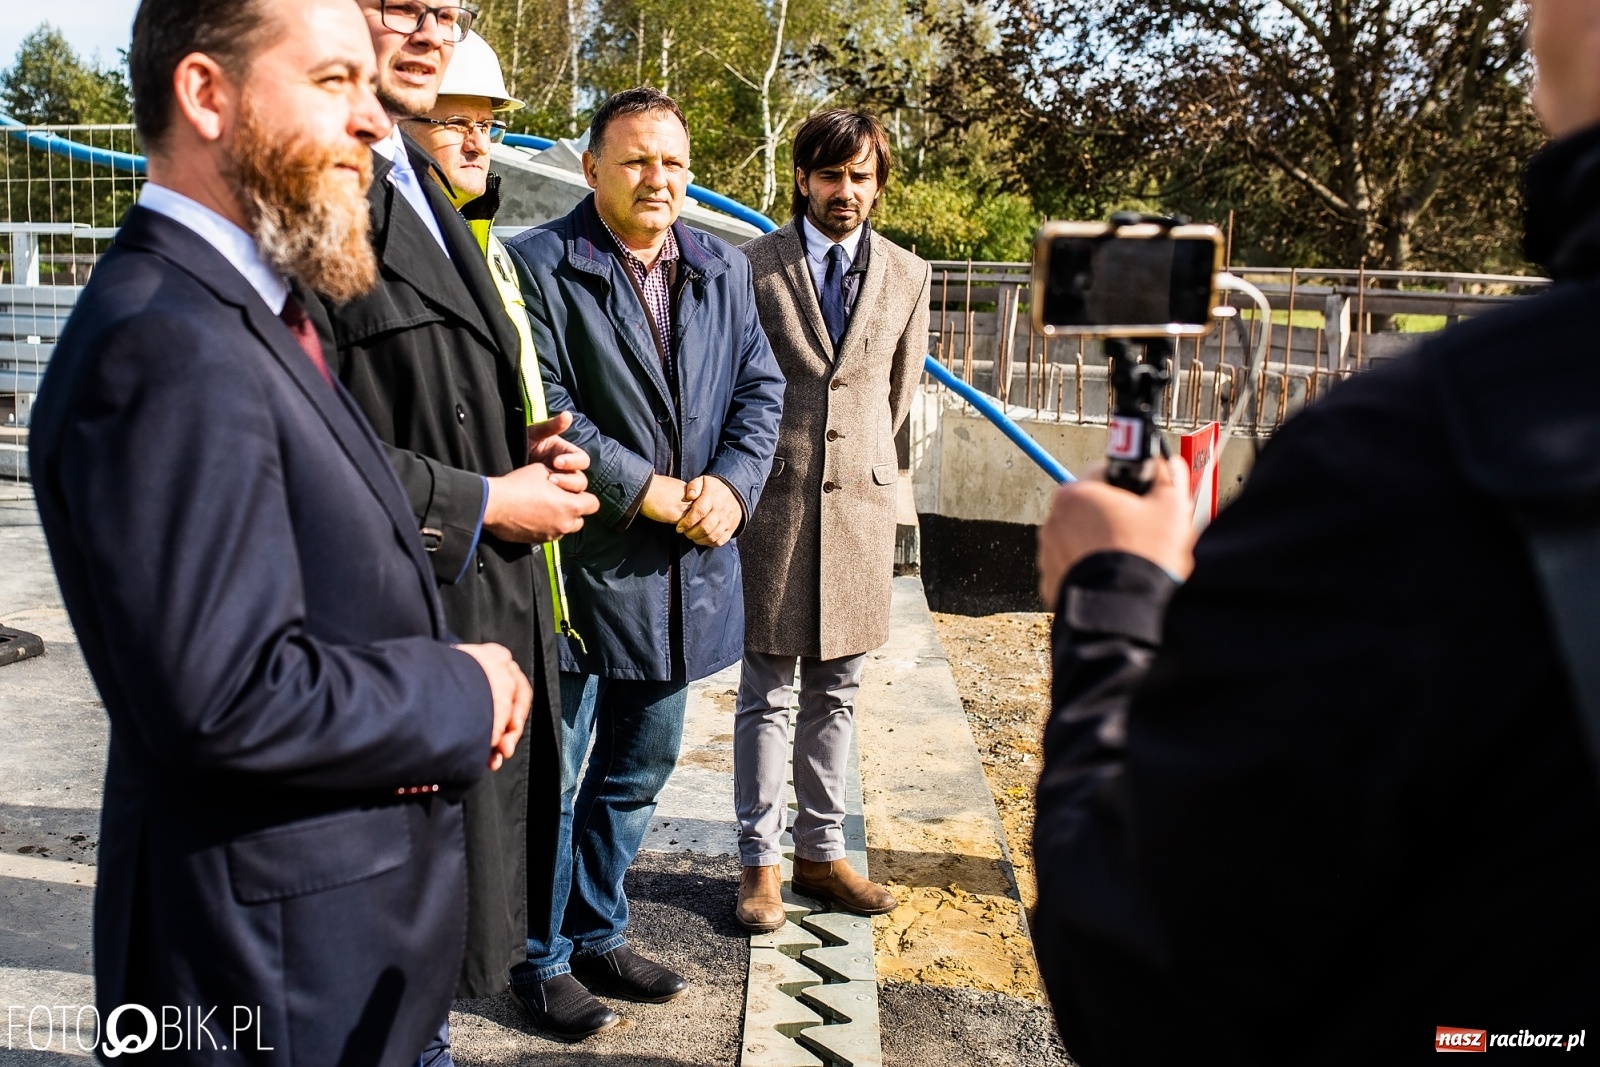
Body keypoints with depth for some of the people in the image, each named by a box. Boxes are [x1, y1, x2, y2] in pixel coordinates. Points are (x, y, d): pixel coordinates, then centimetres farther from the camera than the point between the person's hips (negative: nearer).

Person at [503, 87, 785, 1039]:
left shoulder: (724, 271, 10)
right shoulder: (540, 266, -9)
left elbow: (761, 390, 10)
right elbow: (541, 410, -15)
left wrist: (730, 486, -7)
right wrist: (650, 492, -17)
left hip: (685, 570, 6)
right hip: (581, 564, -6)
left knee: (637, 771, 19)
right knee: (552, 776, 6)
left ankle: (598, 934, 37)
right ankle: (542, 959, 25)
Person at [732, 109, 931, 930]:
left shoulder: (908, 276, 9)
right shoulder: (753, 266, -1)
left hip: (861, 501, 3)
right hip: (774, 499, -3)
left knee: (835, 691, 11)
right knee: (766, 691, 4)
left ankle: (822, 853, 22)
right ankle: (761, 860, 14)